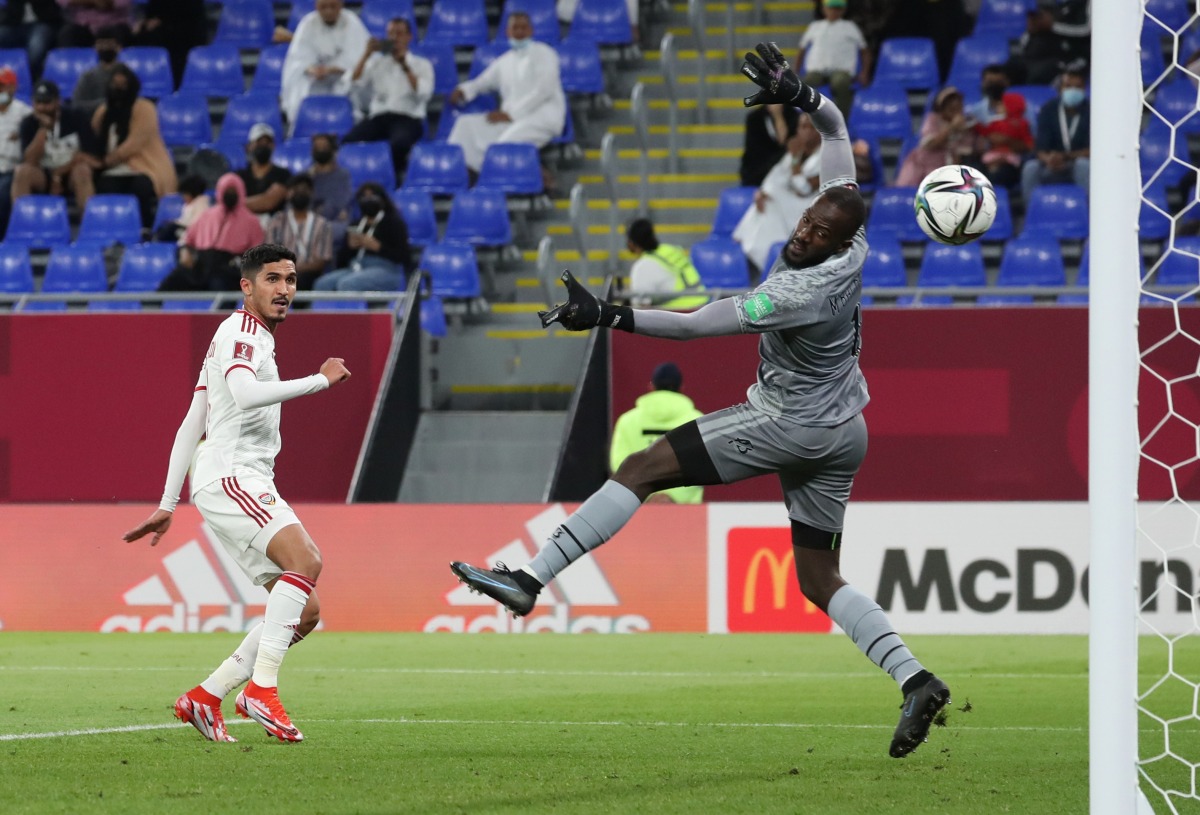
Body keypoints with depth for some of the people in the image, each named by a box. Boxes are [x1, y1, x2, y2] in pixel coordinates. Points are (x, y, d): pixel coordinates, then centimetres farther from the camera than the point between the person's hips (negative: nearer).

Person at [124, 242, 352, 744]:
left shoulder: (255, 339, 26)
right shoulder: (240, 332, -5)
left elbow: (190, 425, 26)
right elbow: (245, 393, -27)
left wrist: (167, 505, 24)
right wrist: (321, 380, -18)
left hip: (251, 486, 10)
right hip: (227, 475, -10)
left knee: (305, 611, 2)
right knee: (305, 559, -30)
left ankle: (205, 698, 5)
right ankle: (261, 689, -31)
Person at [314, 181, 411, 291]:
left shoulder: (393, 222, 7)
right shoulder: (357, 224, 22)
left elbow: (403, 257, -5)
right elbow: (341, 260, 19)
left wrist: (376, 246, -15)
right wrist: (350, 246, -3)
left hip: (386, 272, -6)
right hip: (356, 269, 6)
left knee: (346, 284, -35)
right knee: (323, 284, -23)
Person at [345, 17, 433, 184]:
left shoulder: (422, 65, 15)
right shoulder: (377, 62, 23)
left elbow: (423, 94, -2)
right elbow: (355, 82, 8)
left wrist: (406, 68, -6)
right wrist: (367, 54, 2)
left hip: (408, 118, -2)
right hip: (377, 117, 2)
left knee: (399, 141, -41)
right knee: (349, 141, -32)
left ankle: (397, 176, -20)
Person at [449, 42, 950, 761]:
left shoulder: (803, 292, -29)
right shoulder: (850, 242, -7)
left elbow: (696, 325, -31)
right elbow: (836, 124, 5)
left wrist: (608, 317, -32)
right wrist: (800, 95, -11)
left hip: (792, 425, -9)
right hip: (843, 433, 9)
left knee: (643, 469, -7)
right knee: (819, 579, 12)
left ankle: (531, 580, -11)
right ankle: (915, 679, -3)